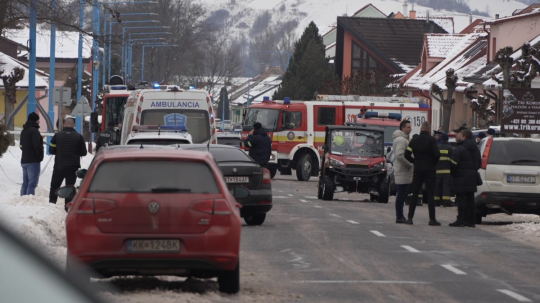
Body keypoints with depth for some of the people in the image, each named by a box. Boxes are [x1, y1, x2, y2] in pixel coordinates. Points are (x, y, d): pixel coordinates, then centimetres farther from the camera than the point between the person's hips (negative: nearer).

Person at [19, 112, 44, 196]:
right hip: (33, 161, -9)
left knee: (25, 183, 12)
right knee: (32, 183, -11)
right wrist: (40, 155, -8)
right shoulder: (34, 130, -14)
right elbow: (37, 145, -20)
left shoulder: (24, 131, 16)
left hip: (24, 160, 9)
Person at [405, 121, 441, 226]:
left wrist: (415, 162, 13)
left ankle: (410, 217, 4)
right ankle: (432, 219, -4)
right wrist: (434, 162, 2)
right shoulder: (431, 140, -8)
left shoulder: (414, 141, 5)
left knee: (414, 194, 8)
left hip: (417, 170, 3)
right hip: (429, 170, -3)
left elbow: (407, 154, -1)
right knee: (430, 195, -2)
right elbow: (437, 154, -16)